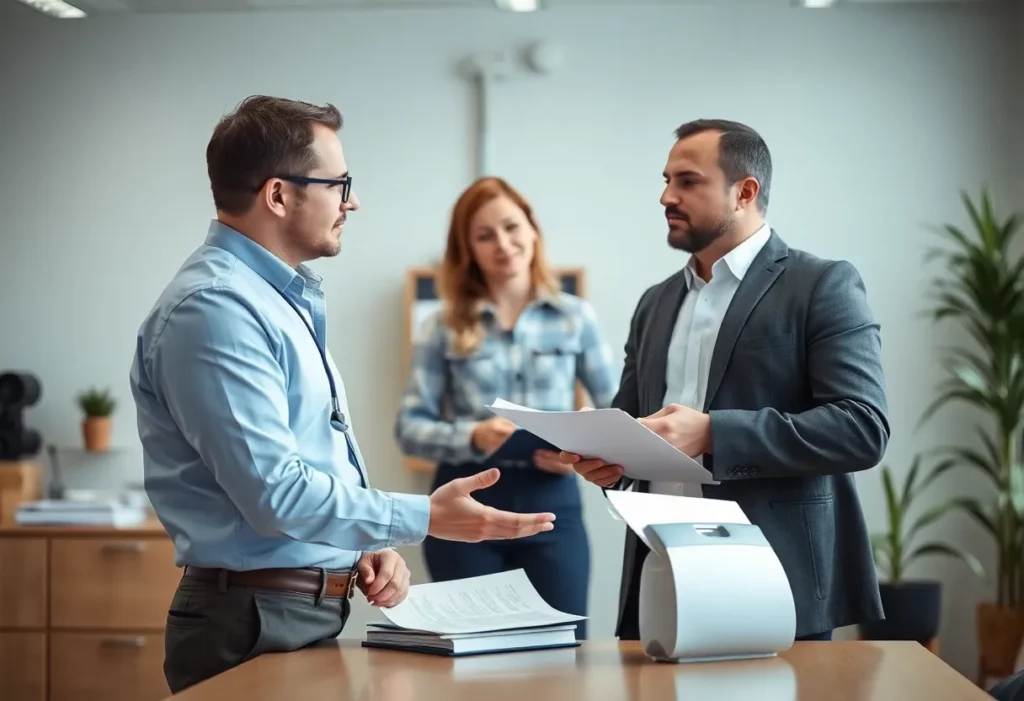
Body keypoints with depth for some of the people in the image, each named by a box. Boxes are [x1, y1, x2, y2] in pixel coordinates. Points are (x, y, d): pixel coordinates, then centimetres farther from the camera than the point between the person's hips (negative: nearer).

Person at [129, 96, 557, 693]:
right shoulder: (214, 308, -18)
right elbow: (276, 493, -24)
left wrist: (372, 548, 4)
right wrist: (423, 520, -17)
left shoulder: (289, 298, 14)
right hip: (256, 623, -9)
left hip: (318, 612, 9)